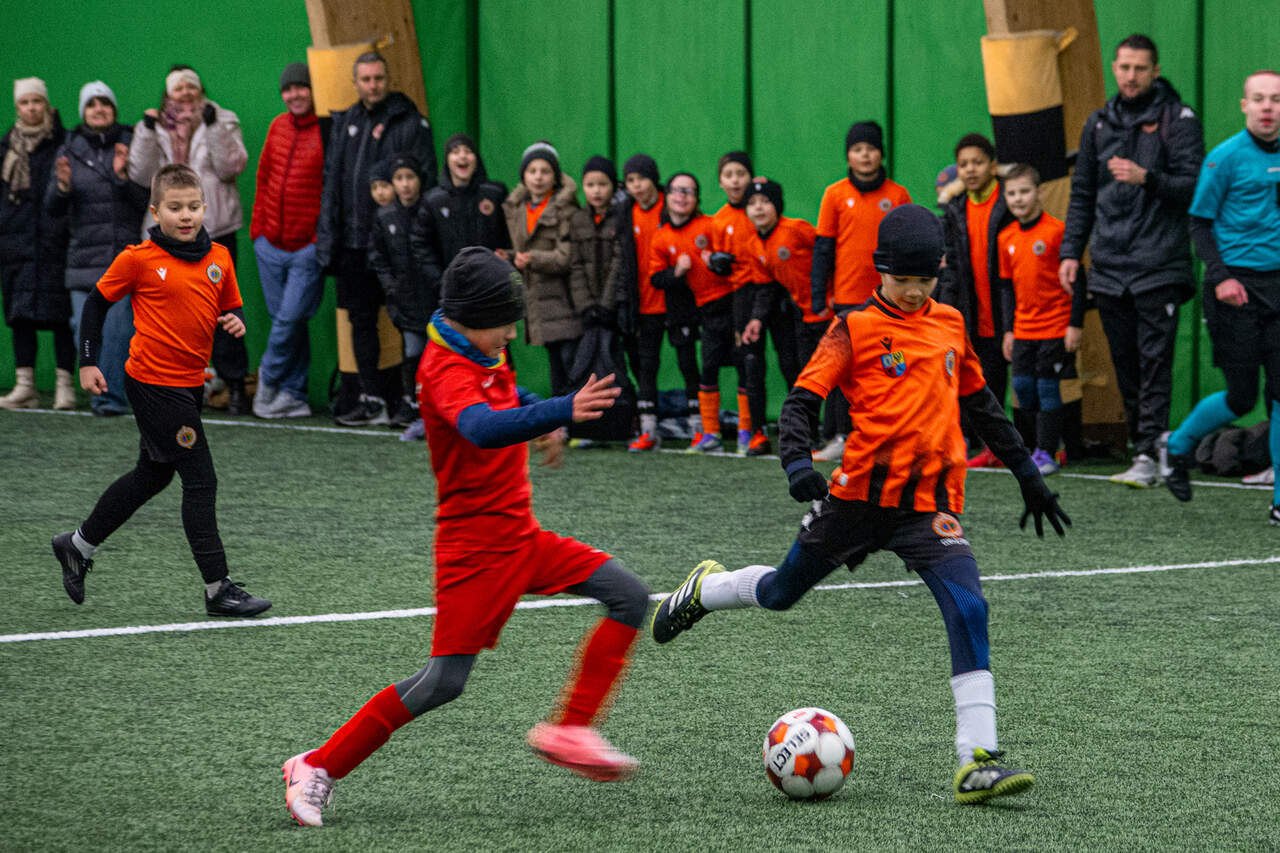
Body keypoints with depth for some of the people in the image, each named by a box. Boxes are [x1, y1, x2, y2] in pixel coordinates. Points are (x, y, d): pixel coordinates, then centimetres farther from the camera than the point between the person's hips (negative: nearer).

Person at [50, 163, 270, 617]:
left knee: (153, 475, 20)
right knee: (200, 481, -8)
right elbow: (97, 302, 1)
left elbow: (231, 306, 15)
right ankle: (218, 588, -2)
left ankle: (79, 545, 37)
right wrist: (88, 362, -1)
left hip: (190, 384, 7)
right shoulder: (138, 259, -11)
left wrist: (235, 321, -8)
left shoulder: (218, 257, 4)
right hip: (154, 383, -7)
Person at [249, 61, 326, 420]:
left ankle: (269, 378, 11)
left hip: (308, 247, -5)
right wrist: (258, 225, 14)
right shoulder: (278, 127, 9)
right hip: (271, 243, 5)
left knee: (289, 319, -9)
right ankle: (294, 396, 14)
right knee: (284, 319, 8)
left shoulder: (328, 131, -9)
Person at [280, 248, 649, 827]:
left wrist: (541, 423, 15)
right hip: (476, 543, -9)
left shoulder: (483, 356, 8)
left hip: (521, 537, 9)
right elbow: (484, 429, -43)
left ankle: (569, 730, 1)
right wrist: (565, 411, -55)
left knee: (630, 596, 1)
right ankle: (317, 768, 2)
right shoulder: (447, 371, -21)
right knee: (444, 681, -10)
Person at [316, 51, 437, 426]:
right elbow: (331, 180, 14)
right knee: (361, 320, 8)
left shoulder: (410, 124, -3)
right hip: (353, 240, 6)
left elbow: (424, 180, -6)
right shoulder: (344, 124, 14)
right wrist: (327, 236, 7)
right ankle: (371, 399, 13)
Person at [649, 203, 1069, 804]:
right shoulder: (857, 327, -4)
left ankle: (977, 762, -19)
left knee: (969, 610, -17)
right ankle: (703, 591, 48)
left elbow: (980, 404, 23)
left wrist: (1028, 475, 24)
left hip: (930, 503, 2)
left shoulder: (950, 325, 10)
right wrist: (797, 463, -27)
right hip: (861, 491, -2)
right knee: (782, 592, 13)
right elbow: (802, 398, -9)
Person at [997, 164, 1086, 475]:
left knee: (1047, 388, -3)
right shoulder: (1006, 238, 7)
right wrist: (1008, 330, 12)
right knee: (1023, 387, 3)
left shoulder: (1056, 230, -11)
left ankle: (1046, 453, 5)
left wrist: (1076, 324, -11)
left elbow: (1076, 280, -9)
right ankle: (1052, 438, 22)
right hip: (1024, 329, 6)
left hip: (1055, 327, -6)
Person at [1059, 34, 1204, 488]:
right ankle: (1140, 447, 13)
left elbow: (1193, 186, -7)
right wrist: (1071, 251, 13)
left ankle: (1149, 456, -13)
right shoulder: (1099, 123, 15)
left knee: (1155, 360, -10)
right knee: (1126, 364, 7)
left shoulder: (1178, 119, 0)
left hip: (1159, 266, -5)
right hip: (1109, 267, 5)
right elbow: (1082, 194, 20)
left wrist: (1147, 178, -23)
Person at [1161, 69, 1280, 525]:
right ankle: (1177, 445, 26)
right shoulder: (1226, 157, -5)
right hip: (1235, 287, -4)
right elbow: (1200, 223, -3)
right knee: (1242, 396, -2)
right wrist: (1221, 276, -14)